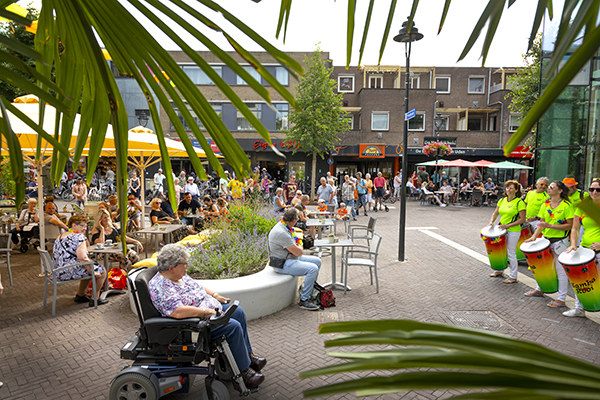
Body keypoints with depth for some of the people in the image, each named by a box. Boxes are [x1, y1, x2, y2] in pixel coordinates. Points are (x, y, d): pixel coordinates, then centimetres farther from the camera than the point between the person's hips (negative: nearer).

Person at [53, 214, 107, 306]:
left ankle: (80, 295, 38)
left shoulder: (60, 236, 14)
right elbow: (82, 258, -24)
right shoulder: (79, 237, -16)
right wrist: (93, 273, -14)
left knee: (89, 270, 31)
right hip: (70, 272, -10)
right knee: (102, 270, 5)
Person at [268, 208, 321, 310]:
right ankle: (304, 300, -12)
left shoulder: (284, 227, 7)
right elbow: (299, 252, -24)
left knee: (317, 261, 11)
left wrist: (298, 248, -5)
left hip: (290, 257, 11)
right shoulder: (281, 232, -26)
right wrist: (300, 247, 0)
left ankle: (309, 288, 26)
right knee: (313, 268, -23)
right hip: (282, 264, -11)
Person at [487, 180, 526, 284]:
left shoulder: (519, 202, -12)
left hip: (513, 231, -6)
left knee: (511, 253, 0)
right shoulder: (502, 201, 7)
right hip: (502, 230, 6)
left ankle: (513, 277, 13)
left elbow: (522, 219, -16)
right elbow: (495, 213, 11)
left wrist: (508, 225, -22)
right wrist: (491, 222, -8)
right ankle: (500, 271, 35)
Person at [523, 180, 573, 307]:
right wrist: (534, 236, -7)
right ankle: (539, 290, 36)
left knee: (561, 270, 0)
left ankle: (561, 299, 11)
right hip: (545, 239, 6)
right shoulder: (545, 204, 6)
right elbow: (542, 223, 6)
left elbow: (570, 225, -15)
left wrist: (550, 226, -24)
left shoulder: (566, 205, -11)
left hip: (560, 241, -6)